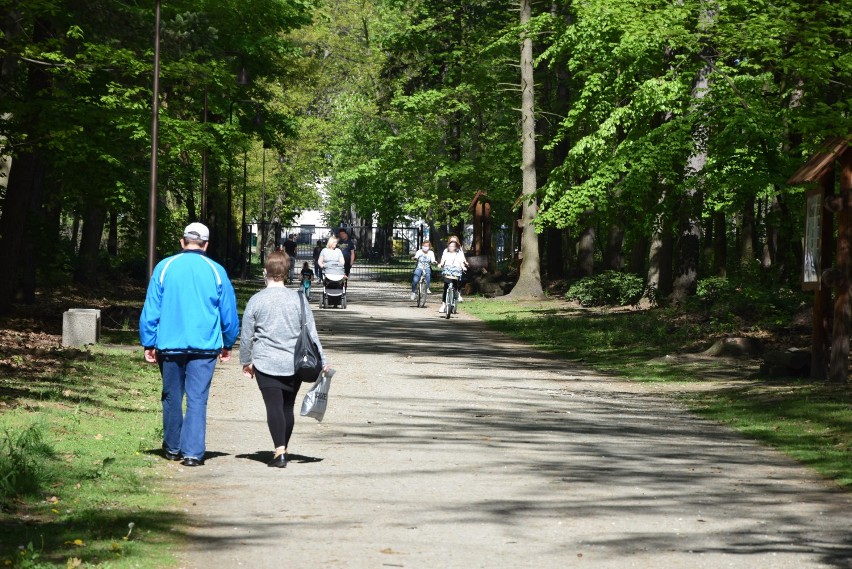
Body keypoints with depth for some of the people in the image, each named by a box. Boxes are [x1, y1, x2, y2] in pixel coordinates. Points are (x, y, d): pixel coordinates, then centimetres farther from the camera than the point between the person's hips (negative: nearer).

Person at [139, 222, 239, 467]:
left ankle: (172, 447, 25)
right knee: (197, 398, -2)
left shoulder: (165, 267, 0)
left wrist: (148, 343, 7)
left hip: (170, 344, 1)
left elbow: (151, 309, 0)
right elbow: (229, 313, 8)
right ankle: (193, 452, -8)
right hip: (204, 346, -1)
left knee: (172, 396, 14)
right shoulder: (216, 271, 1)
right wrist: (227, 344, 21)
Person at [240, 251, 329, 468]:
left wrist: (246, 361, 15)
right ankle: (282, 449, 22)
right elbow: (311, 332, 4)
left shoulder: (256, 300, -4)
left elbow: (246, 335, 2)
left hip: (266, 363, -2)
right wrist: (322, 360, 10)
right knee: (288, 407, 14)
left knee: (274, 406, -7)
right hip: (294, 364, 3)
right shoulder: (298, 299, 1)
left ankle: (279, 451, -20)